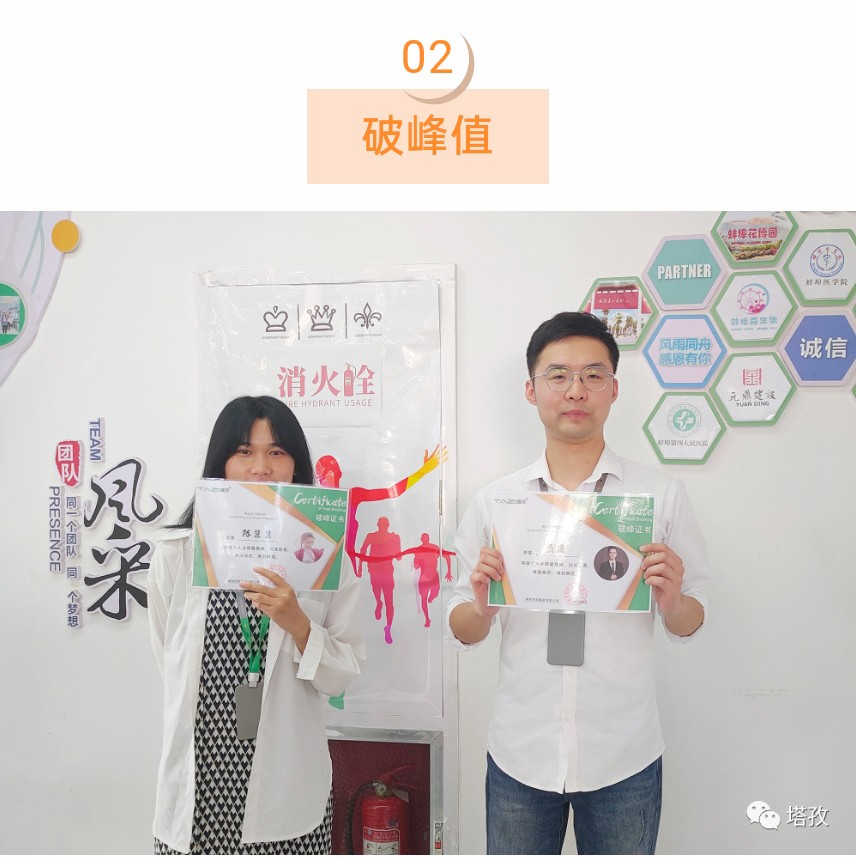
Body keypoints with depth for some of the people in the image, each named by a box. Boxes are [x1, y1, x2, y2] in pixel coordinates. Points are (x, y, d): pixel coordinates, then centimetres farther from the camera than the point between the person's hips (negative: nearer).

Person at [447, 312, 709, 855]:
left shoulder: (663, 495, -2)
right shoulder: (493, 501, 0)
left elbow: (690, 624, 4)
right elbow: (463, 632, 4)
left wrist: (671, 600, -17)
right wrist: (482, 605, -17)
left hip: (624, 759, 0)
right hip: (520, 755, 1)